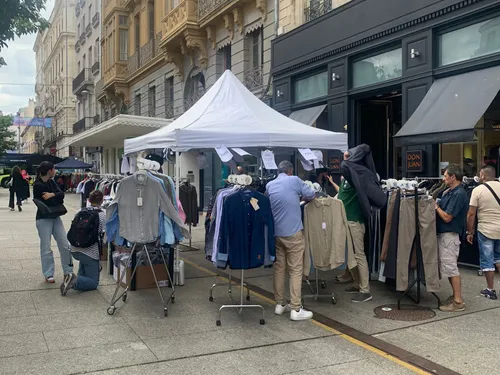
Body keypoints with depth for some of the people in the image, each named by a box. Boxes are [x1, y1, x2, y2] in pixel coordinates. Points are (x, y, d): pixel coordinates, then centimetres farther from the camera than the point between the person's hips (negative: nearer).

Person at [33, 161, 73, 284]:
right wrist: (58, 198, -4)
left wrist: (52, 195, -21)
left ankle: (68, 272, 14)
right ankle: (48, 275, 10)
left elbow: (61, 194, -4)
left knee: (65, 245, 5)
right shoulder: (38, 186, -16)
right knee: (46, 248, 0)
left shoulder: (51, 182, 7)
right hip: (44, 219, -7)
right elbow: (49, 203, -21)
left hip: (55, 217, 7)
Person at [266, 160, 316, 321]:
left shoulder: (269, 185, 9)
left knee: (279, 268, 13)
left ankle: (280, 304, 19)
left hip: (275, 233, 5)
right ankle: (296, 309, -2)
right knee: (295, 270, -2)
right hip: (293, 232, -5)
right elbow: (311, 195, 4)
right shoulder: (294, 180, -5)